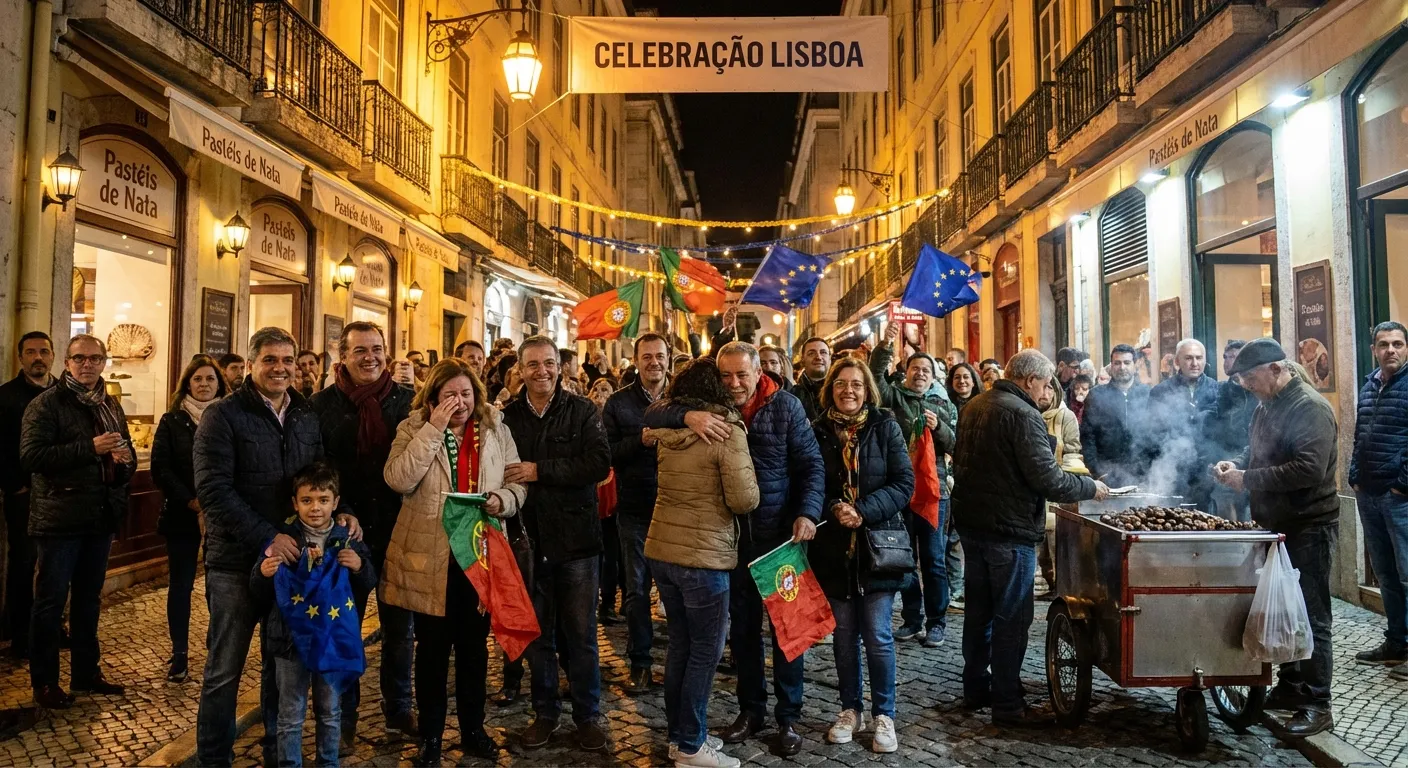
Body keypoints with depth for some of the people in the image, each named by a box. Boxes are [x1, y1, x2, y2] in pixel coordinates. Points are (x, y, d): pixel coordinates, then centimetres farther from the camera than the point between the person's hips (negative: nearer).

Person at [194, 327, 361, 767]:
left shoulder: (307, 418, 8)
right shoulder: (223, 415, -8)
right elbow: (213, 489, -16)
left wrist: (340, 512, -5)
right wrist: (266, 537, -21)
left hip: (293, 556, 5)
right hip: (236, 561, -4)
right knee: (225, 670, 7)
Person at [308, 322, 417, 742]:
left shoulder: (407, 400, 0)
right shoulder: (323, 404, -3)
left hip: (397, 531, 1)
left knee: (399, 627, 13)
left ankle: (399, 708, 30)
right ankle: (344, 714, 28)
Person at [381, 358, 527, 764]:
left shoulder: (496, 429, 2)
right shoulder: (413, 429, -4)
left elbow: (518, 484, 5)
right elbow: (399, 480, -20)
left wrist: (502, 499, -18)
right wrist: (434, 427, -22)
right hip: (430, 557, -2)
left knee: (474, 645, 15)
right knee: (433, 647, 10)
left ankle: (473, 728, 32)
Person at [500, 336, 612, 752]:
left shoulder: (582, 411, -4)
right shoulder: (508, 416, 3)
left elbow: (600, 462, -16)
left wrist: (540, 471, -20)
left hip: (574, 538, -2)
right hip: (528, 538, 2)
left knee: (581, 634, 8)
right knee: (537, 633, 14)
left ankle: (588, 714, 24)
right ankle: (545, 711, 31)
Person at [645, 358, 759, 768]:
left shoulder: (668, 427, 6)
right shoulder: (727, 430, -14)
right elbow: (745, 500, -17)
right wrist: (747, 476, 3)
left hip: (661, 549, 7)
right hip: (702, 555, -7)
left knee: (680, 644, 17)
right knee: (706, 651, 6)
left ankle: (678, 734, 28)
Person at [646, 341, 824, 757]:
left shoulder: (785, 406, -7)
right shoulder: (710, 407, 0)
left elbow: (811, 465, -6)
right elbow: (653, 414, -8)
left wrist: (807, 513, -21)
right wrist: (687, 415, -28)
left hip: (781, 534, -2)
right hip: (733, 536, 3)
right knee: (742, 625, 13)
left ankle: (788, 716, 22)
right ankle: (750, 709, 29)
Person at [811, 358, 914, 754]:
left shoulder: (886, 427, -2)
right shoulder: (818, 431, 3)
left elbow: (904, 483, -6)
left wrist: (863, 511, -17)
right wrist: (833, 509, -16)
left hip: (877, 544, -2)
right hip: (834, 547, 2)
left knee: (877, 636, 0)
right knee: (844, 634, 10)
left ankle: (883, 715, 17)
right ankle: (850, 710, 26)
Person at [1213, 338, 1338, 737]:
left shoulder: (1310, 408, -17)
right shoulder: (1267, 407, 11)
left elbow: (1309, 469, -28)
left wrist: (1247, 479, -23)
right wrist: (1236, 463, 3)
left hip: (1308, 527, -9)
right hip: (1276, 525, 9)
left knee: (1310, 616, -2)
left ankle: (1317, 704, 7)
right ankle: (1290, 687, 28)